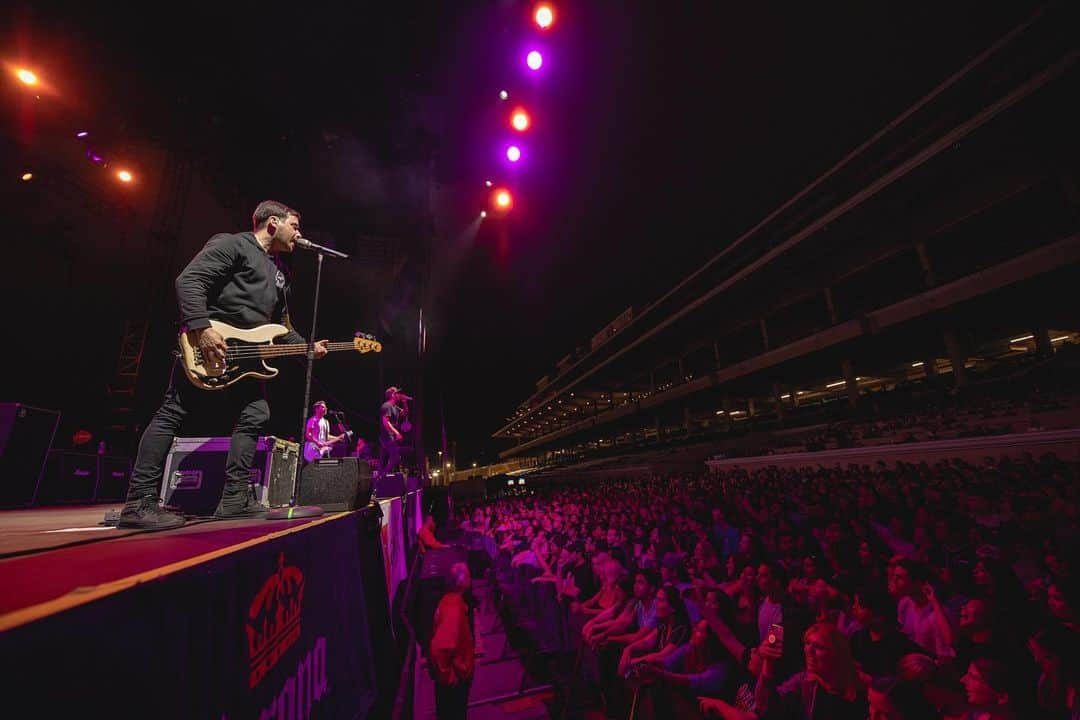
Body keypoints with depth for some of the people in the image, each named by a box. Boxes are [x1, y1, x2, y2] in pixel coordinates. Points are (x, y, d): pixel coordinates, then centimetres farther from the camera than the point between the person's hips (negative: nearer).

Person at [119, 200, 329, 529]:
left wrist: (308, 347, 10)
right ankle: (139, 502, -2)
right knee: (174, 413, -7)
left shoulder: (278, 274, 23)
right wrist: (201, 328, -25)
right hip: (206, 348, -9)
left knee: (255, 416, 3)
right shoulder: (232, 244, -2)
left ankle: (235, 500, 7)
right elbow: (188, 280, -15)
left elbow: (281, 326, 24)